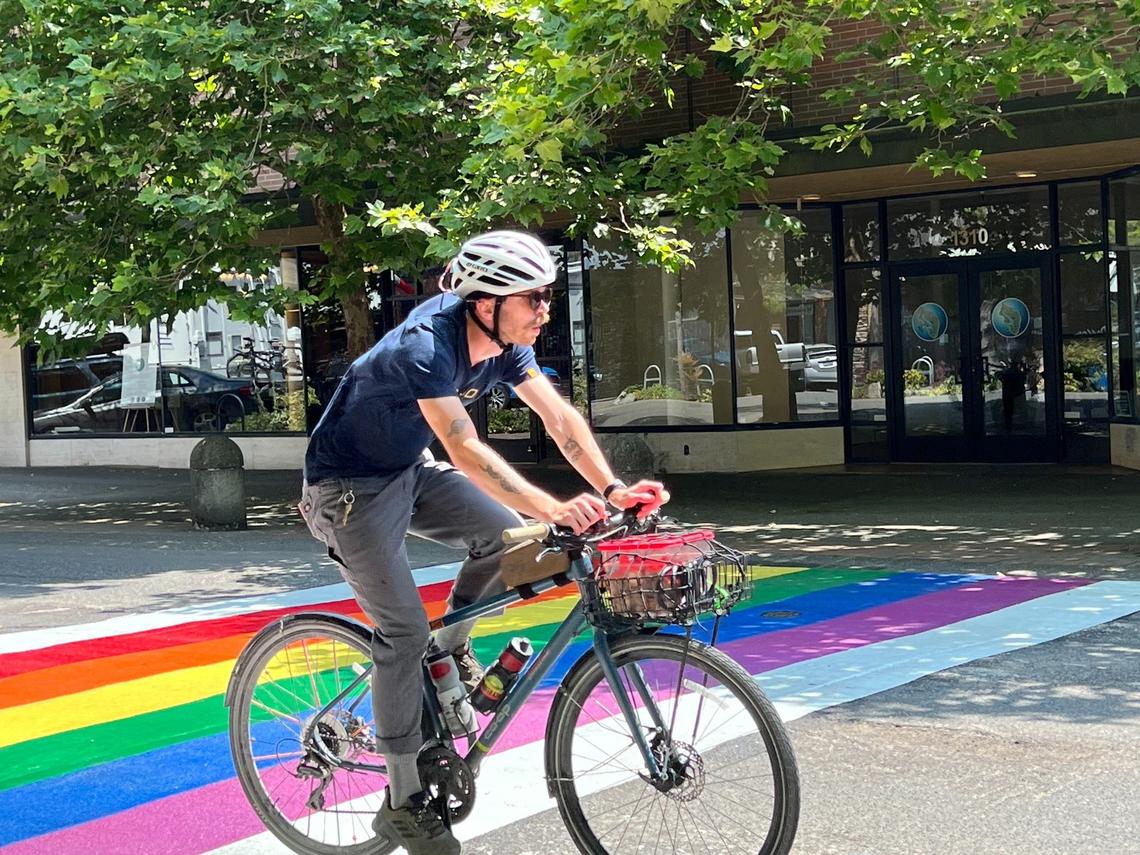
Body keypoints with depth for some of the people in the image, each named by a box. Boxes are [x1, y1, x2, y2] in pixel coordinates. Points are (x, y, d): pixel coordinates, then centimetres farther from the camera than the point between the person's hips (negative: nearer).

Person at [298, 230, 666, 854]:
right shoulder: (425, 346, -33)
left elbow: (560, 417, -11)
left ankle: (450, 647, 15)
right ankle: (402, 803, 0)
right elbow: (466, 449, -43)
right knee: (403, 630, -10)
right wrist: (553, 509, -51)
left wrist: (613, 489, -24)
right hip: (349, 487, -7)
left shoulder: (503, 343, -9)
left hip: (409, 470, 8)